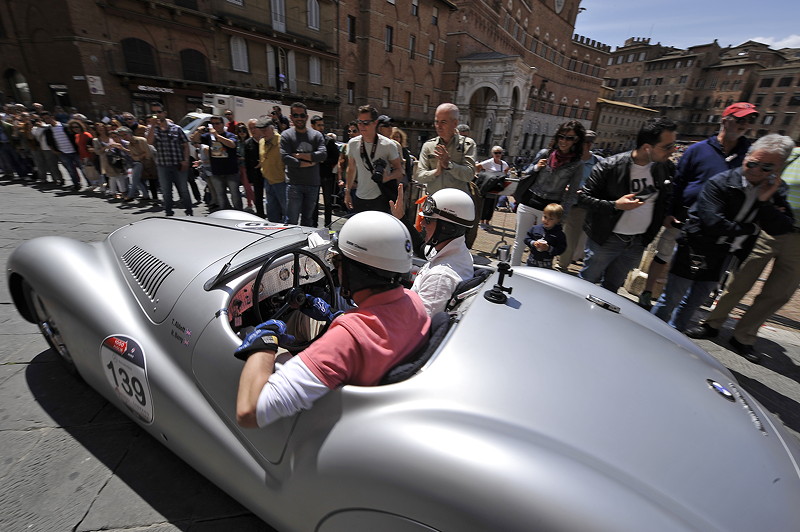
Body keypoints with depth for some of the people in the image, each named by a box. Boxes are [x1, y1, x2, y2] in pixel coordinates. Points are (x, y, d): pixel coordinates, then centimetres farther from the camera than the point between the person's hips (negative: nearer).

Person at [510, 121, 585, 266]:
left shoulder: (577, 165, -2)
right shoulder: (545, 153, 4)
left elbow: (571, 194, -2)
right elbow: (525, 175, 14)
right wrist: (536, 168, -7)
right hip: (528, 203, 2)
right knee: (519, 241, 8)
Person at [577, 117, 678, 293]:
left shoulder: (666, 167, -2)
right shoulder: (610, 166, -18)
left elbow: (665, 198, 15)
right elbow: (583, 197, -15)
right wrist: (615, 205, -26)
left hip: (638, 243, 5)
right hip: (606, 239, -5)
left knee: (611, 288, 18)